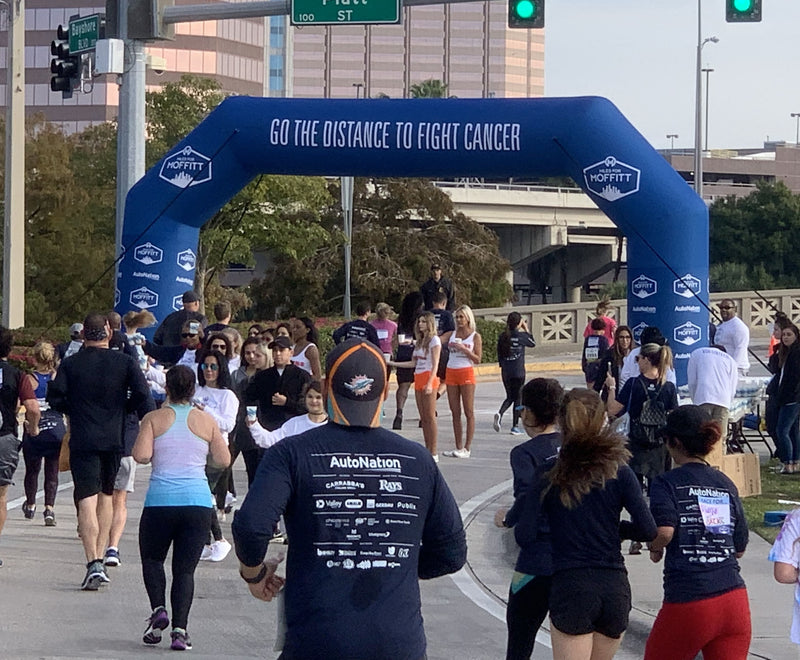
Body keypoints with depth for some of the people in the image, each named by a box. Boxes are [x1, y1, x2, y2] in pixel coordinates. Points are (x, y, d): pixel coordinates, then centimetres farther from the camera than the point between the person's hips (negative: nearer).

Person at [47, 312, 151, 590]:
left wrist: (73, 411, 11)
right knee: (106, 496, 19)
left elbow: (54, 397, -8)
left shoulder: (70, 363, -2)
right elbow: (142, 392, -10)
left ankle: (93, 563, -21)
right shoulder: (124, 361, 0)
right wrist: (122, 409, 8)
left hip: (83, 440, -2)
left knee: (87, 500, -7)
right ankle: (100, 558, 21)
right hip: (114, 439, 2)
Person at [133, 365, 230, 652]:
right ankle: (179, 629, -6)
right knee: (185, 568, 6)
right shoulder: (206, 421, 5)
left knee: (152, 558, 19)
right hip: (198, 501, 1)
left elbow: (141, 456, -10)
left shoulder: (154, 419, 0)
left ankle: (158, 609, -2)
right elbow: (223, 459, 6)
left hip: (161, 500, -1)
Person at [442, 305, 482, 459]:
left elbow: (477, 359, -5)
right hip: (451, 373, 4)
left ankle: (467, 448, -4)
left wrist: (464, 349, -16)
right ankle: (458, 447, 10)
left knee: (469, 412, -3)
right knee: (455, 413, 6)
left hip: (466, 373, -4)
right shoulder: (452, 334, 10)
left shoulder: (475, 336, 0)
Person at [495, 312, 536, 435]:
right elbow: (533, 344, 7)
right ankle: (515, 426, 7)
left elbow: (499, 353, 7)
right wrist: (526, 329, 11)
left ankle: (500, 413, -10)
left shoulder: (503, 336, 1)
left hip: (505, 372, 4)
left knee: (510, 397, 17)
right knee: (517, 398, 5)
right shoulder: (521, 336, -11)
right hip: (518, 372, -4)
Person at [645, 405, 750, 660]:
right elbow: (740, 548, 14)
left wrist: (655, 549, 0)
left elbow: (663, 531, -20)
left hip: (687, 603, -4)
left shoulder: (666, 483, -3)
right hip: (735, 599, 4)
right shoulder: (727, 485, 12)